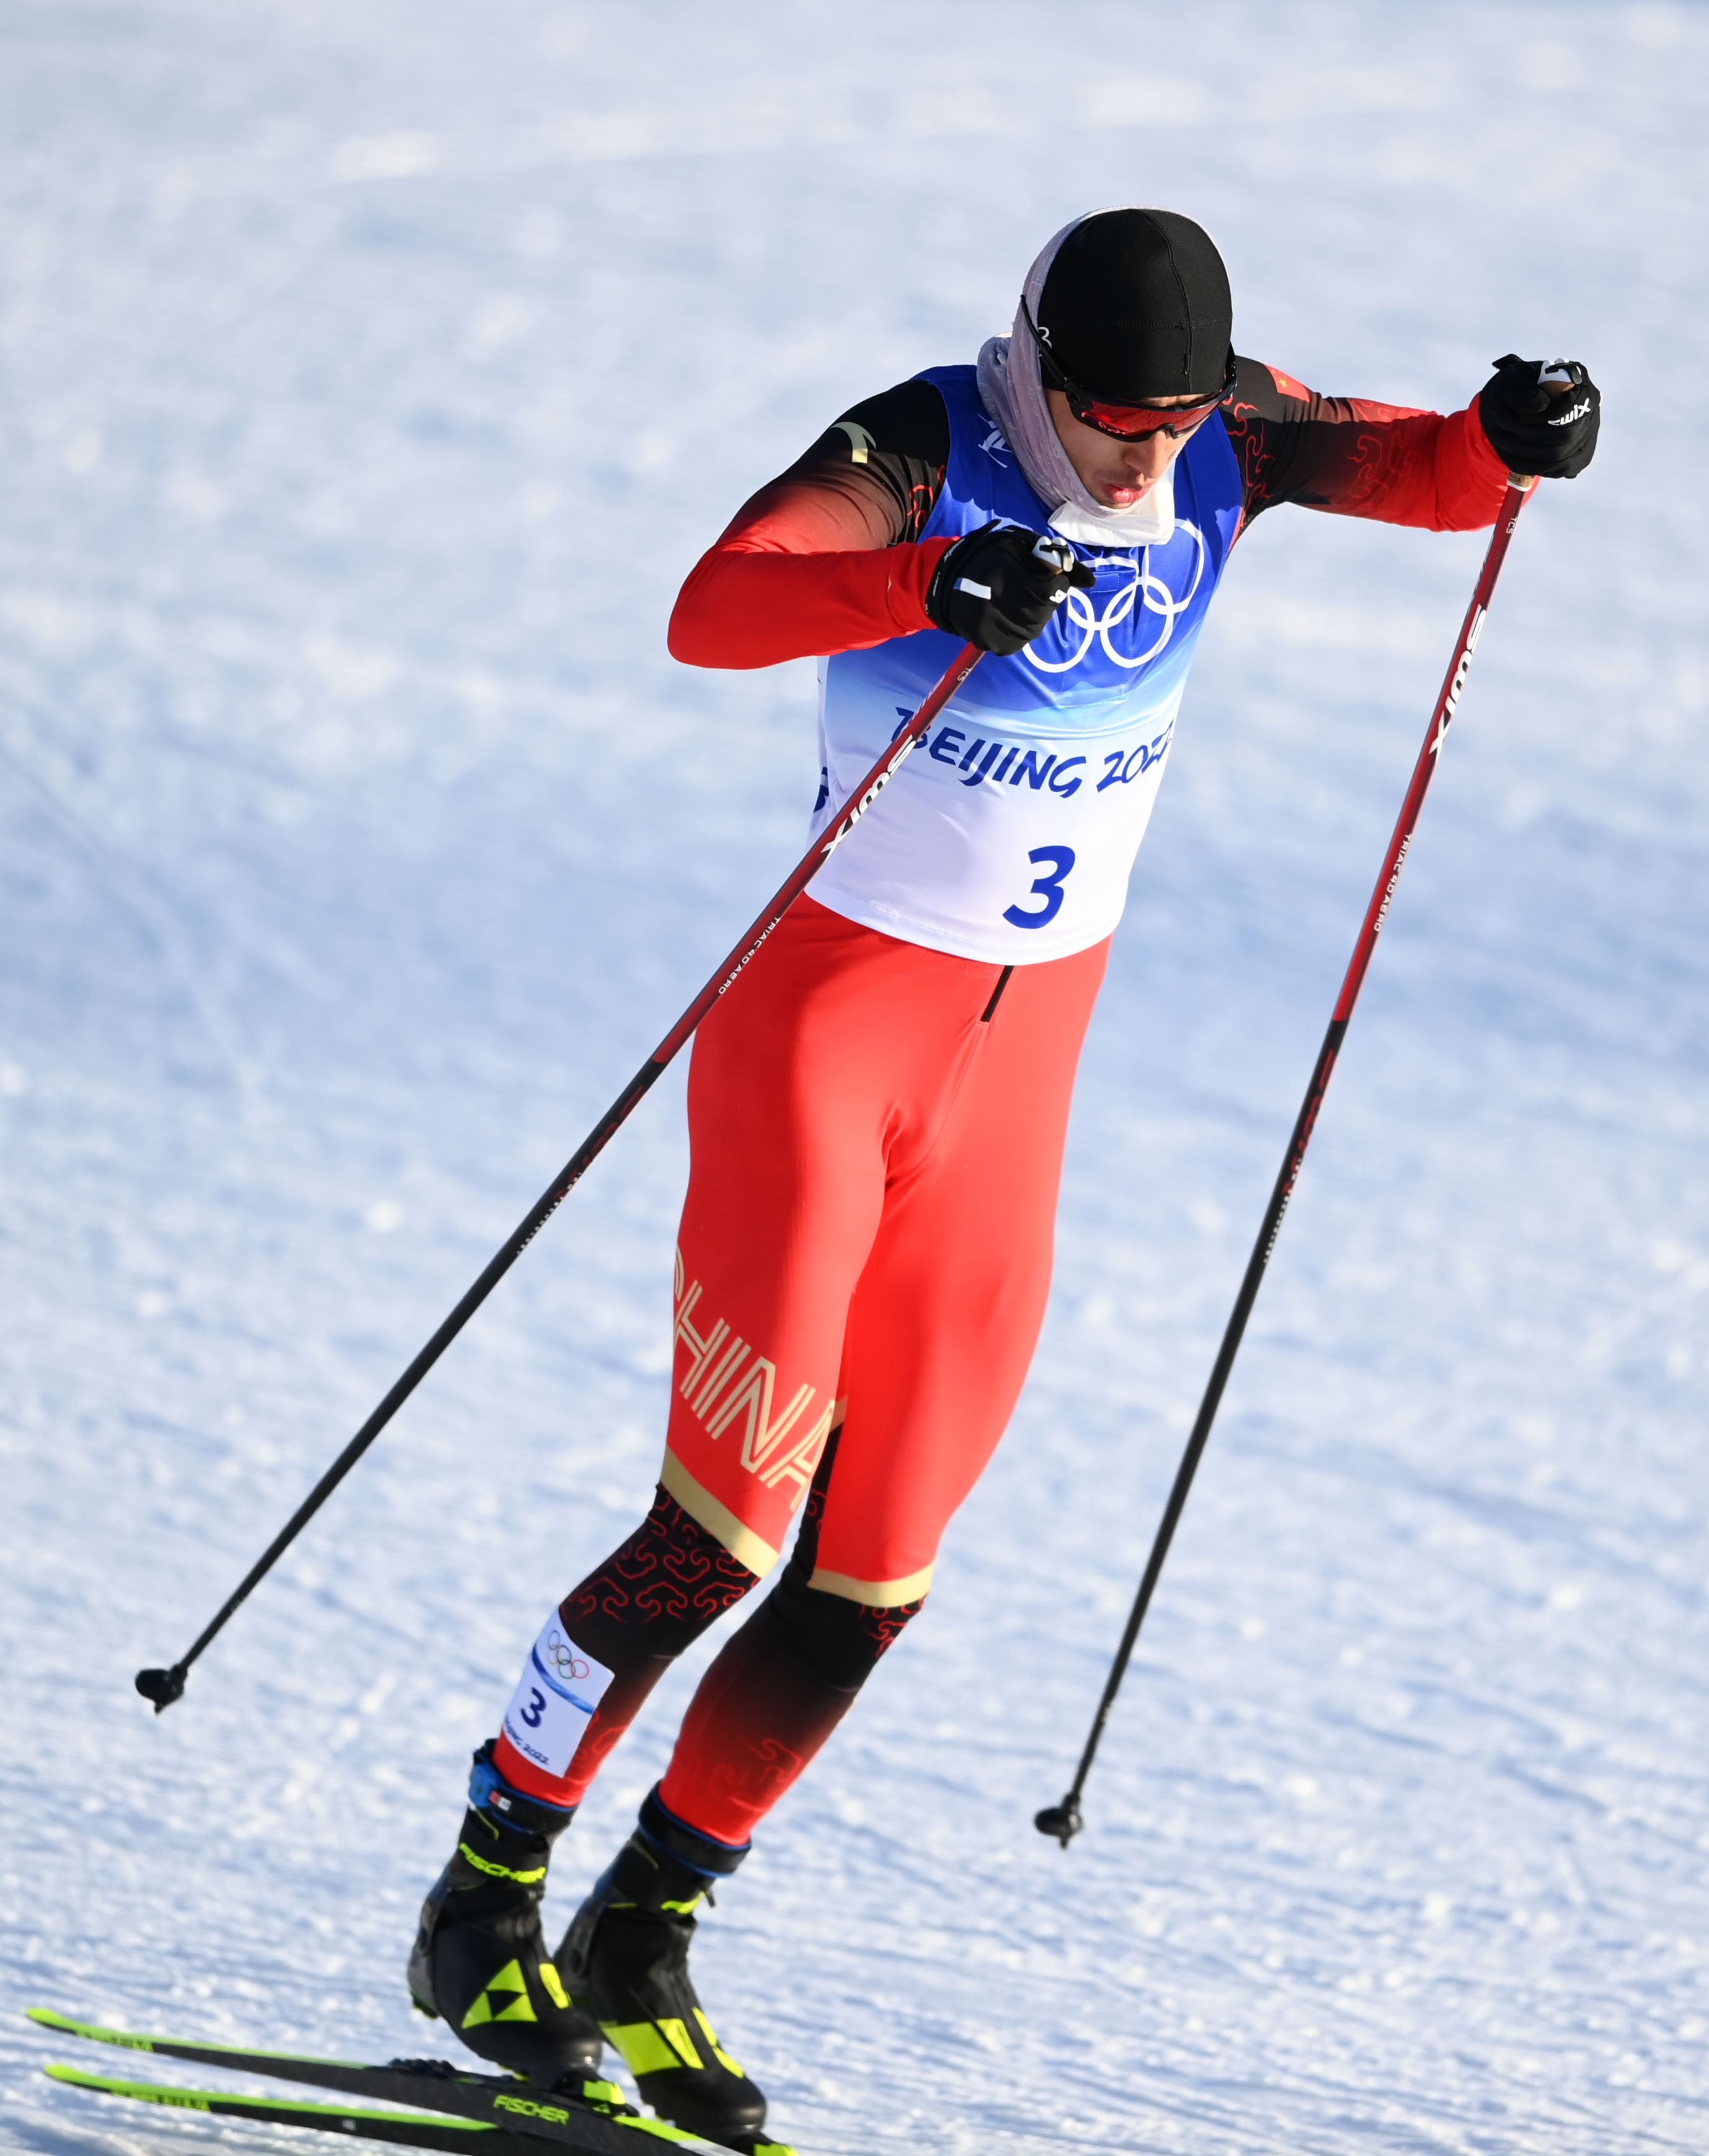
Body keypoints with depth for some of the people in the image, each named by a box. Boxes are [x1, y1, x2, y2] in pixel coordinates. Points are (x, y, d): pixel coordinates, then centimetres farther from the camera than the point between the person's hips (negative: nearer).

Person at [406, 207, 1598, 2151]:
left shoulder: (1218, 445, -2)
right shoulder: (921, 455, -18)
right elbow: (710, 614, -33)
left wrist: (1508, 441, -29)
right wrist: (927, 584, -51)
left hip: (1020, 1062, 5)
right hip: (829, 1025, -5)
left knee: (871, 1579, 4)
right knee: (727, 1527, -10)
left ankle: (641, 1946, 20)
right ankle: (486, 1899, 8)